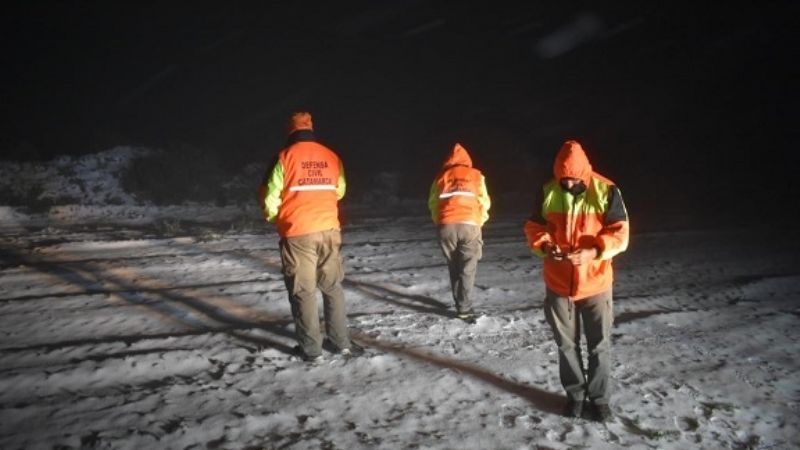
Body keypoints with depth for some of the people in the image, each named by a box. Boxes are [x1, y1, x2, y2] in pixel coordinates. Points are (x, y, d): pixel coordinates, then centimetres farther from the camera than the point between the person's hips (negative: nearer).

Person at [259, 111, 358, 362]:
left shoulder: (286, 157, -7)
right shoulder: (331, 157, 5)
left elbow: (270, 195, -6)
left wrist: (273, 217, 13)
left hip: (298, 233, -4)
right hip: (329, 230, 4)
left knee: (303, 290, 4)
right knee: (333, 286, 15)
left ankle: (311, 349, 8)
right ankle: (341, 342, 18)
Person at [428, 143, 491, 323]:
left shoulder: (441, 177, 19)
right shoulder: (476, 175, 15)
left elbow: (433, 203, 15)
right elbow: (484, 202, 9)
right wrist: (479, 222, 23)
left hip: (447, 226, 2)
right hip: (469, 225, -2)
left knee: (454, 268, 13)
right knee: (467, 269, 1)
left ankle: (461, 305, 13)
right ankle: (464, 308, -9)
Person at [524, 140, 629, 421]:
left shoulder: (605, 191, -10)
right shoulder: (548, 192, -3)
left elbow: (620, 233, -10)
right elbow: (534, 227, 4)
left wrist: (594, 252, -26)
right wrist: (545, 246, -17)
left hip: (595, 283, -2)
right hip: (558, 283, 2)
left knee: (599, 345, 9)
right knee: (566, 344, 14)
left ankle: (598, 398, 26)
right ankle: (575, 394, 32)